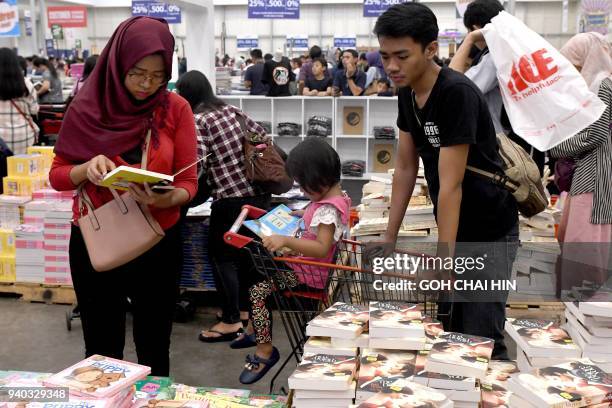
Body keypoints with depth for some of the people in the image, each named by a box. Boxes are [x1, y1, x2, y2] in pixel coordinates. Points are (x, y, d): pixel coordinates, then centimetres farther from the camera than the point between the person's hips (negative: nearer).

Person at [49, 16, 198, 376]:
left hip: (158, 243, 0)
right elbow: (57, 176, 1)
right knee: (102, 351, 12)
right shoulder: (86, 108, -5)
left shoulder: (177, 109, -6)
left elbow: (188, 183, -6)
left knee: (154, 350, 12)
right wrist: (87, 168, -20)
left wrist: (165, 200, -27)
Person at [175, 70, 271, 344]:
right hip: (258, 193, 8)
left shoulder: (197, 120, -9)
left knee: (221, 255, 4)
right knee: (245, 250, 19)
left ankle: (231, 321, 7)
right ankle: (243, 308, 32)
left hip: (231, 198, -8)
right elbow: (262, 137, 16)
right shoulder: (232, 110, 12)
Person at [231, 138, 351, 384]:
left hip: (311, 273, -11)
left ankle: (265, 349, -3)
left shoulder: (327, 209, -27)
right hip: (306, 263, 11)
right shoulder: (335, 195, 4)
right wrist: (303, 215, 12)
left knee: (257, 290, -14)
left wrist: (286, 241, -42)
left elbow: (321, 248, -36)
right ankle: (254, 330, 25)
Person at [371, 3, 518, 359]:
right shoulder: (407, 94, 0)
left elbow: (451, 185, -27)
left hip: (489, 232, -8)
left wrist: (444, 260, -24)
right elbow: (405, 169, 5)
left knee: (481, 339, -4)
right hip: (453, 227, 8)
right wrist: (390, 238, 6)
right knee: (448, 330, 17)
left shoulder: (457, 93, -25)